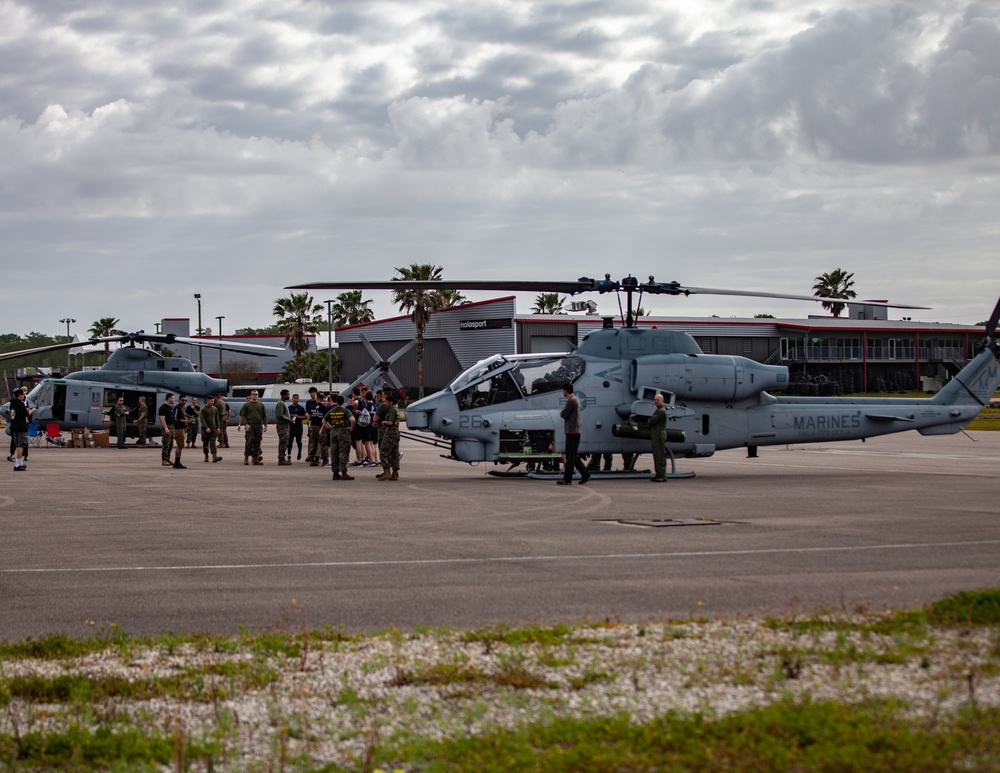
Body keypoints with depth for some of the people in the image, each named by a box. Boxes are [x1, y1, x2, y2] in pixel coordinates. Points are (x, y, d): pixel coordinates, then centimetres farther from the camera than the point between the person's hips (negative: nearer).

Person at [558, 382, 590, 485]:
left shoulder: (571, 401, -15)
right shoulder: (574, 399, 18)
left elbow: (563, 414, -15)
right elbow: (565, 414, 22)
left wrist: (562, 412, 3)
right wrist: (564, 413, 3)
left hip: (572, 432, -10)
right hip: (574, 431, 10)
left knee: (570, 456, -6)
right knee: (574, 455, 13)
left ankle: (567, 478, -3)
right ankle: (585, 474, 13)